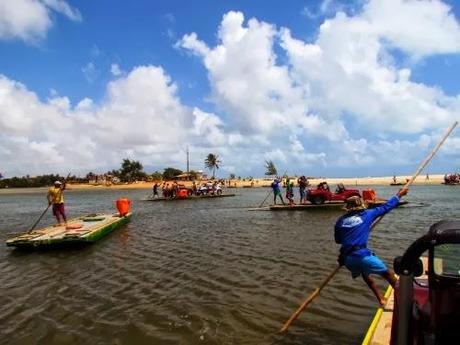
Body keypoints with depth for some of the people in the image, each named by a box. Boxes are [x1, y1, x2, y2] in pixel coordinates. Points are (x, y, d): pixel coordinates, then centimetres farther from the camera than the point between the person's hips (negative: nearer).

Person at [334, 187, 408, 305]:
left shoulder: (340, 221, 10)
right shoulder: (366, 215, 3)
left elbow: (338, 240, 19)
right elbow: (385, 207, 11)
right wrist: (399, 195, 23)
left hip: (347, 258, 5)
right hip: (362, 255, -4)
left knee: (366, 275, 30)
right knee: (387, 273, 14)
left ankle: (381, 299, 29)